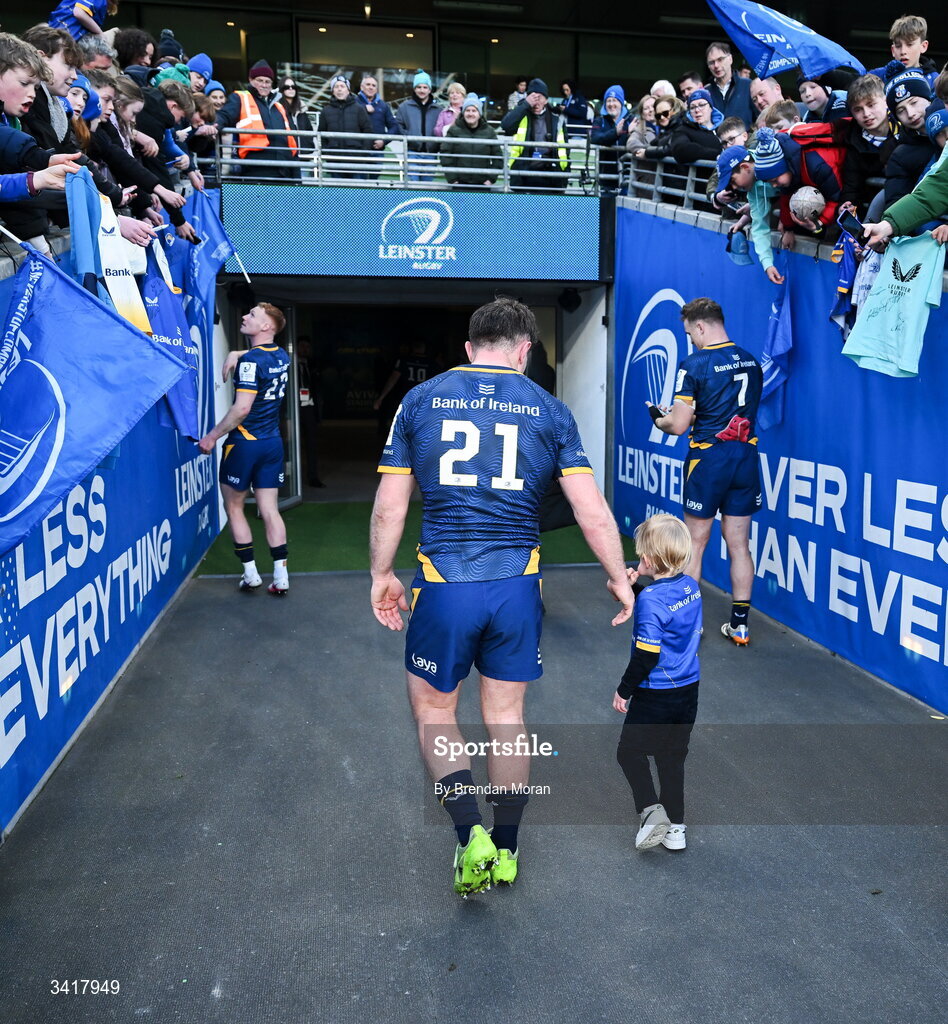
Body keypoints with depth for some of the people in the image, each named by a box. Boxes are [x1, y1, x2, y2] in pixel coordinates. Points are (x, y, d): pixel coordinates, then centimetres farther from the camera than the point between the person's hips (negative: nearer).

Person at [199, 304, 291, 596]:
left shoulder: (250, 360, -17)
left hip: (244, 443, -7)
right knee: (270, 511, 8)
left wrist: (213, 436, -14)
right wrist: (236, 356, 16)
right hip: (273, 443, 7)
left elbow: (242, 408, -23)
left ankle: (250, 575, 14)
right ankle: (280, 578, 6)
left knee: (233, 508, 10)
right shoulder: (282, 356, 6)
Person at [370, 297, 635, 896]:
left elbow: (390, 505, 3)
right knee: (507, 716, 17)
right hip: (517, 584, 2)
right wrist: (619, 578, 13)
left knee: (433, 710, 18)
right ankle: (506, 851, 31)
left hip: (444, 583, -1)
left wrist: (382, 575, 16)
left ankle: (472, 836, 7)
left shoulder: (421, 399, 2)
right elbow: (592, 510, 0)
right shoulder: (549, 410, 3)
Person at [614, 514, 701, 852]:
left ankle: (650, 810, -3)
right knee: (672, 758, 18)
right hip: (689, 689, 7)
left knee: (630, 752, 11)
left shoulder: (650, 599, -23)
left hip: (655, 695, -7)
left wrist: (623, 690, -10)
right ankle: (674, 828, 24)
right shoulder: (691, 586, 0)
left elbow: (646, 656, -22)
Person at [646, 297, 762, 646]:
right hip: (746, 457, 6)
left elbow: (678, 426, -13)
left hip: (709, 457, -6)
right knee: (738, 543, 11)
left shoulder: (695, 364, -12)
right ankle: (739, 623, 17)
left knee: (695, 543, 7)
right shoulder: (751, 362, 9)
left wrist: (658, 418, 8)